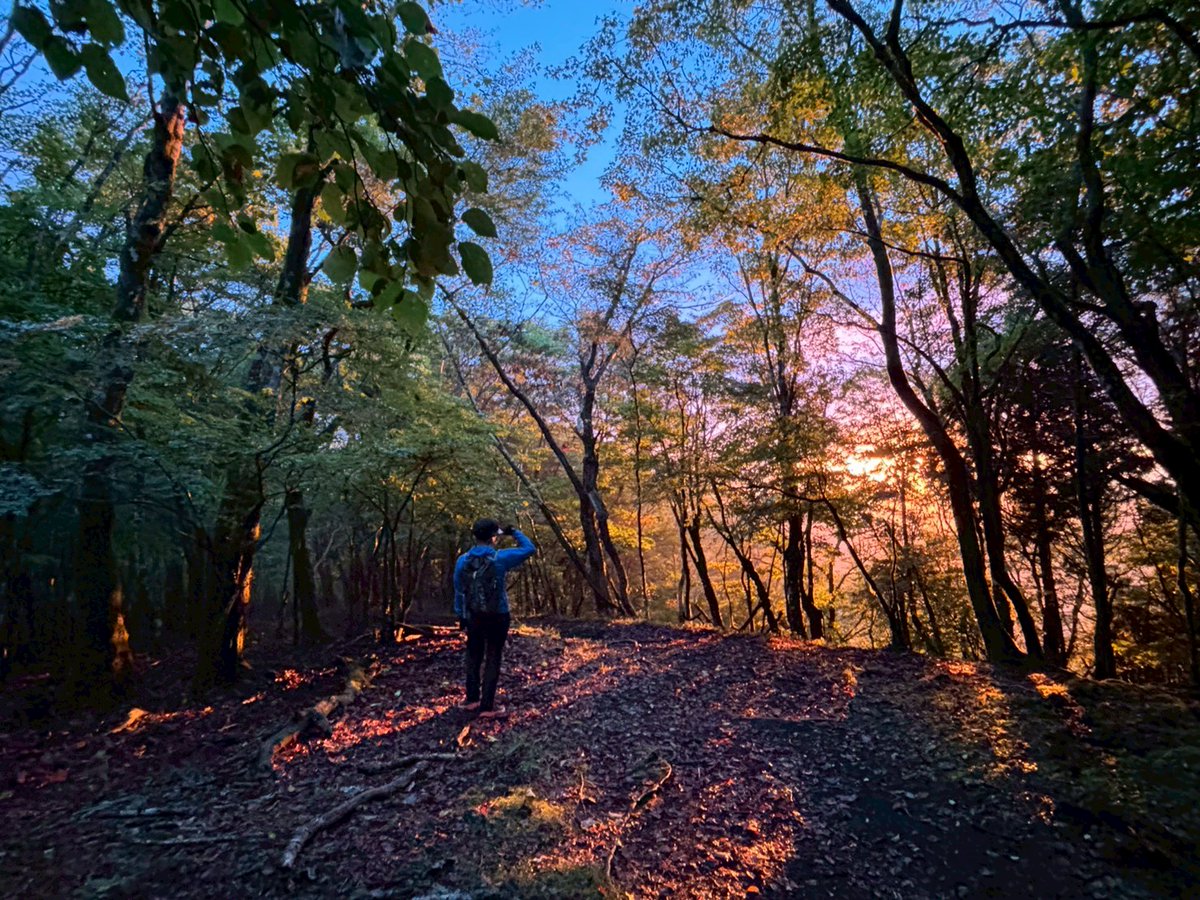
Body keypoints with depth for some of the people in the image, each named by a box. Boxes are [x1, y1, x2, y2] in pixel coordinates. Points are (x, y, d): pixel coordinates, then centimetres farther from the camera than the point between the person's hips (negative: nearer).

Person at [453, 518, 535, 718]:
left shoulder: (462, 560, -4)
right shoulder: (500, 558, -16)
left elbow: (458, 591, 4)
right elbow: (529, 548, -7)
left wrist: (460, 615, 14)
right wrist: (514, 532, 5)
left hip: (473, 617, 4)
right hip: (497, 617, -4)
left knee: (473, 658, 18)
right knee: (492, 661, 4)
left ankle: (472, 699, 28)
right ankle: (487, 706, 7)